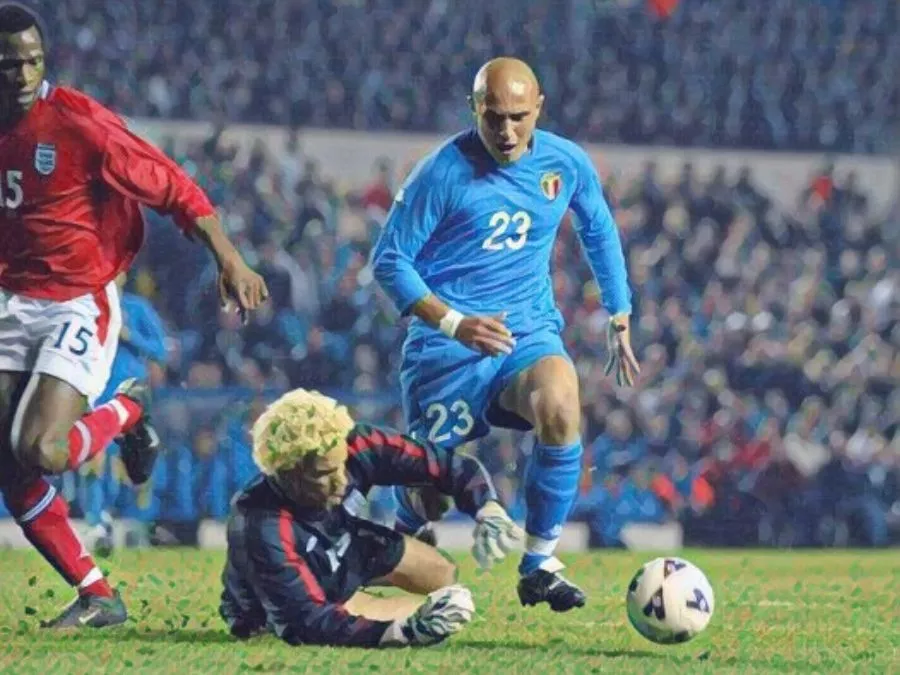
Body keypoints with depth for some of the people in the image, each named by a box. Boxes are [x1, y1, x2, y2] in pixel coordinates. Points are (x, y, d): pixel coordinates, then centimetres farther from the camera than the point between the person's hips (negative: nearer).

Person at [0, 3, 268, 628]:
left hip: (78, 305, -6)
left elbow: (173, 188, -11)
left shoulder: (79, 122, -15)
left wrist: (230, 261, -15)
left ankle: (127, 411, 11)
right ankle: (98, 596, 9)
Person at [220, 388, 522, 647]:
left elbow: (442, 463, -22)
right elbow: (309, 624, -45)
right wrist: (404, 632, -57)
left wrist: (487, 509, -41)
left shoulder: (353, 448, -32)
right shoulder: (264, 531, -45)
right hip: (275, 610, -6)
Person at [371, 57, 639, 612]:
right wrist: (454, 323, -21)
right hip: (448, 344, -2)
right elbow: (390, 261, -8)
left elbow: (600, 233, 21)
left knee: (560, 407, -32)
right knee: (429, 496, 0)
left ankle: (540, 565, -18)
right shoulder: (443, 172, -12)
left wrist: (620, 321, 21)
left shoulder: (567, 164, 0)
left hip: (529, 332, 2)